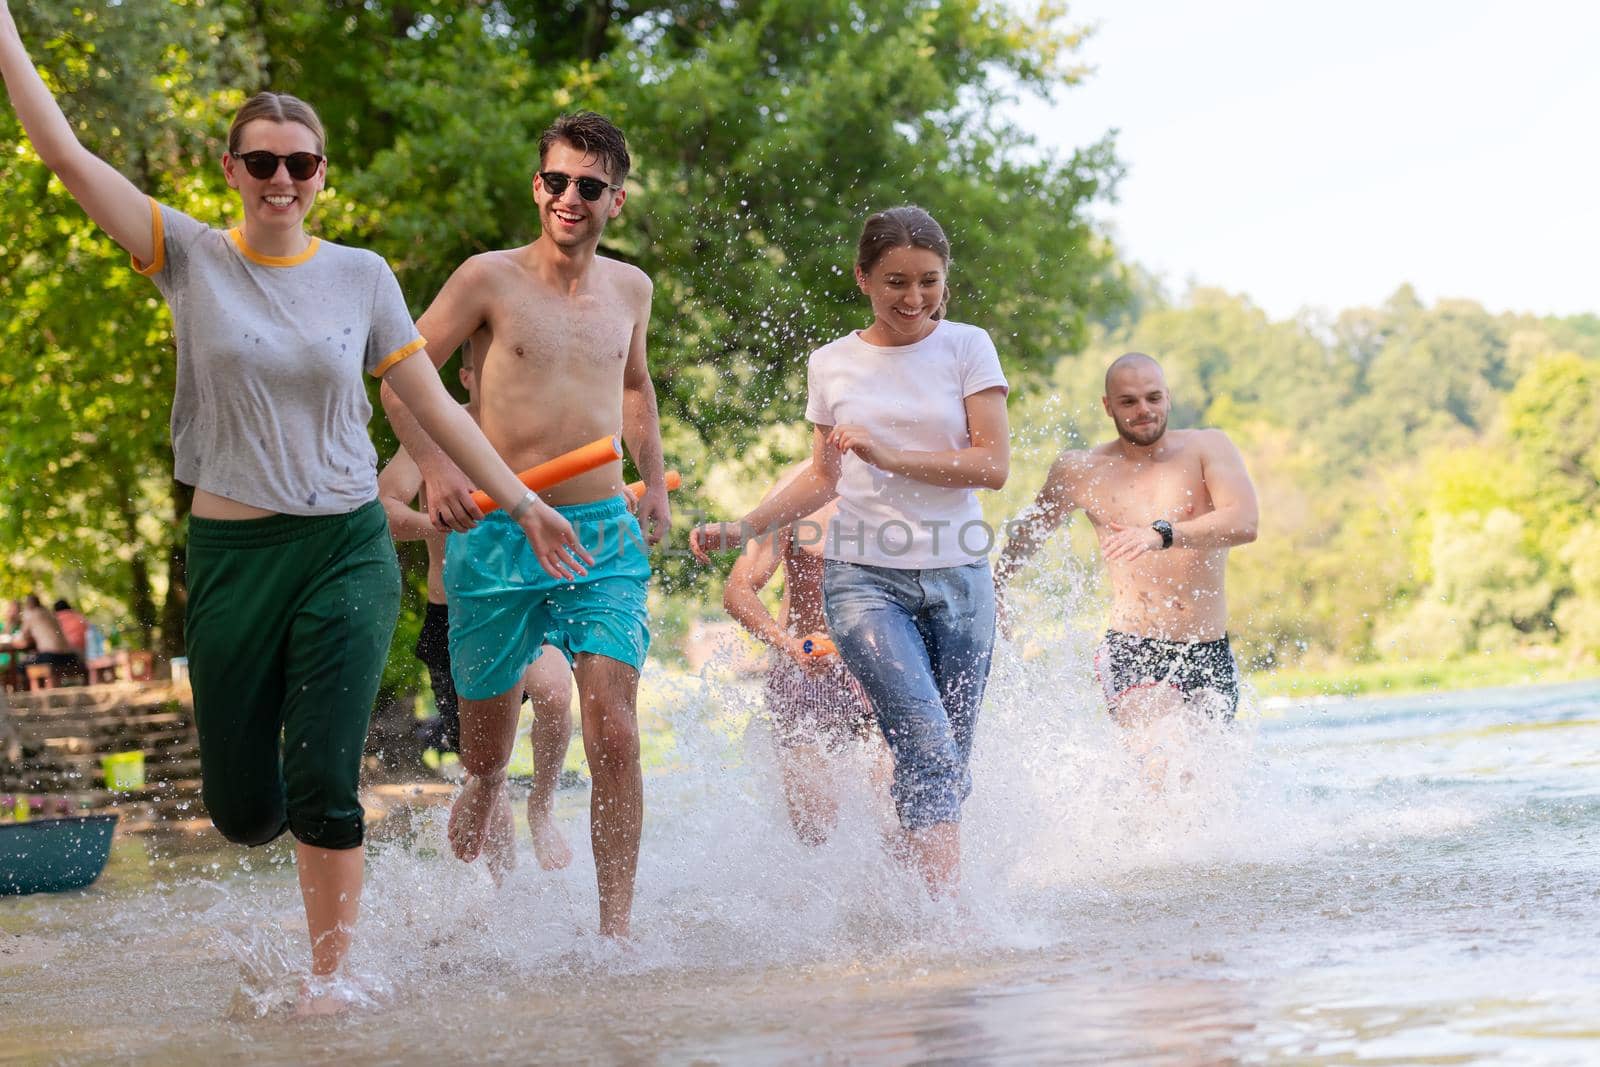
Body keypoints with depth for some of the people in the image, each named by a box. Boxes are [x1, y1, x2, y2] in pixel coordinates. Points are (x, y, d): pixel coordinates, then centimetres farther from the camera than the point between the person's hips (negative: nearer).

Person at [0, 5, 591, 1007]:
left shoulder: (362, 276, 4)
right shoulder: (191, 257, 0)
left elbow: (434, 404, 10)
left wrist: (523, 502, 8)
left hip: (348, 549, 0)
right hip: (231, 552, 0)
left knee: (322, 789, -12)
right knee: (243, 810, 5)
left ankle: (329, 976, 3)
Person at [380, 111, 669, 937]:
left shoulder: (629, 289, 11)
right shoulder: (489, 279, -4)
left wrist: (654, 481, 19)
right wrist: (435, 469, -15)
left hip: (605, 535, 2)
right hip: (497, 535, -2)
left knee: (614, 736, -14)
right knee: (485, 760, 8)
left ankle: (616, 930, -9)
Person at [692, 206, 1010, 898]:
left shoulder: (966, 348, 2)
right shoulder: (832, 365, 8)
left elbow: (993, 465, -7)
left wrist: (887, 457, -14)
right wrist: (739, 530, 9)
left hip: (957, 580, 1)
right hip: (865, 578, -1)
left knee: (949, 764, 3)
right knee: (927, 745, -20)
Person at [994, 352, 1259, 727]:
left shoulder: (1208, 447, 2)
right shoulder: (1080, 471, 5)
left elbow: (1243, 524, -16)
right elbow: (1030, 530, 26)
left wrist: (1162, 534, -30)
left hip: (1211, 653, 2)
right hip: (1134, 652, -2)